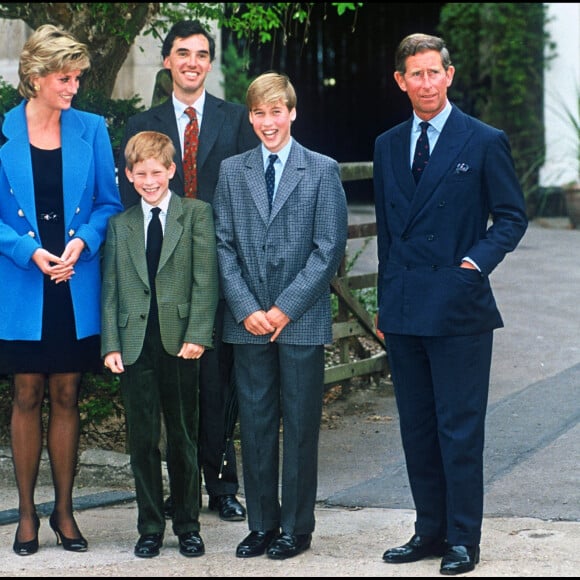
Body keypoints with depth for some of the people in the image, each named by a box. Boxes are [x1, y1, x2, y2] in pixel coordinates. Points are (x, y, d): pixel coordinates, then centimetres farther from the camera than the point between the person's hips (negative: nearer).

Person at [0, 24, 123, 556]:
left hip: (77, 287, 2)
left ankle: (64, 511, 18)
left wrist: (82, 242, -12)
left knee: (66, 397, 8)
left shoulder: (91, 129, 3)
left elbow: (109, 203, 6)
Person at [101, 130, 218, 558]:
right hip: (135, 344, 2)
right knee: (142, 439, 5)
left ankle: (188, 525, 16)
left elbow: (206, 280, -3)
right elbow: (111, 289, 9)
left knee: (184, 438, 6)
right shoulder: (120, 225, 12)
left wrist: (197, 335, -12)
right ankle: (150, 527, 14)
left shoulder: (197, 215, 4)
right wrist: (111, 344, -1)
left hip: (180, 343, -2)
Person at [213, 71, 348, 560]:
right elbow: (224, 245, 5)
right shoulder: (232, 172, 9)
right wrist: (246, 309, -7)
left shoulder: (322, 171, 1)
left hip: (302, 321, -2)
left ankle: (296, 528, 12)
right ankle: (261, 524, 16)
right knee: (255, 424, 6)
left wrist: (286, 308, -10)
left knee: (301, 426, 3)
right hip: (249, 322, 3)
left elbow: (329, 248, -4)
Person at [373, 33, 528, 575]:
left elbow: (511, 216, 1)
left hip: (459, 308, -5)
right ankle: (429, 531, 20)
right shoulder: (387, 146, 13)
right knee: (417, 428, 10)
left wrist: (478, 260, -14)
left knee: (459, 429, -3)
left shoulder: (485, 142, -1)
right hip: (404, 312, 5)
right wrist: (385, 303, 15)